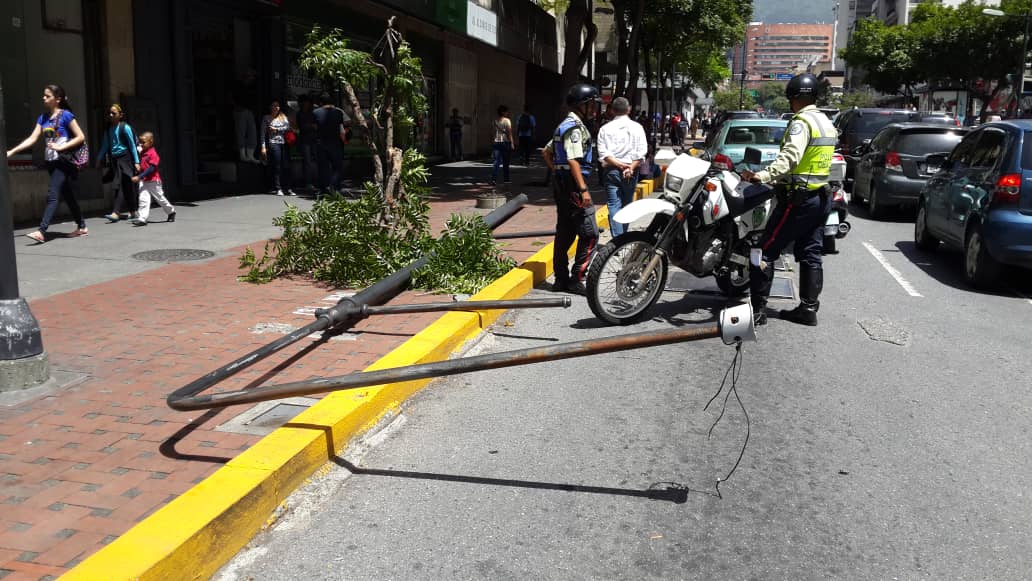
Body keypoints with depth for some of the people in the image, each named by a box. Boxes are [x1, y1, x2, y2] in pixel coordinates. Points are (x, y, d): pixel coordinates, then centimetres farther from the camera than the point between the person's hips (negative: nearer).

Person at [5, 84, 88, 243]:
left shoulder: (65, 115, -7)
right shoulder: (43, 118, 12)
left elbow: (81, 137, -10)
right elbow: (32, 138, 7)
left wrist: (61, 147, -17)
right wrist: (12, 151, -2)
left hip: (63, 161, -7)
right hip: (51, 162, 7)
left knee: (52, 195, -15)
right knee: (67, 195, 13)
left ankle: (41, 231, -22)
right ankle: (82, 227, 22)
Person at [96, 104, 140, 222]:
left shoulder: (125, 127, -5)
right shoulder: (108, 129, 12)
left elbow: (132, 145, -5)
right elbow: (105, 146, 18)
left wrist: (136, 162, -7)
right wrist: (99, 159, 15)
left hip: (124, 158, -5)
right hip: (114, 159, 5)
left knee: (120, 185, -11)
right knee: (125, 186, 7)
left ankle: (116, 212, -17)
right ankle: (131, 211, 15)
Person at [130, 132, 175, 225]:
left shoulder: (153, 153, -15)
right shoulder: (142, 153, 9)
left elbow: (151, 168, -21)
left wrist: (139, 177, -24)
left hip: (153, 181, -6)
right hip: (143, 181, 6)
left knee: (160, 198, 9)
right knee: (143, 199, -5)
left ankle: (171, 211, 30)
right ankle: (142, 218, -10)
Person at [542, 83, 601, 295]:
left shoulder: (564, 126, 18)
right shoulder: (575, 127, -14)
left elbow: (547, 152, 26)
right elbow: (573, 160, -22)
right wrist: (583, 189, -25)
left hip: (561, 183, 11)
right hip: (573, 183, -11)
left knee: (565, 233, 12)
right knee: (589, 234, -9)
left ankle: (561, 279, 17)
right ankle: (577, 280, -8)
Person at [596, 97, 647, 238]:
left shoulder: (605, 128, 4)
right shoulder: (637, 127, 4)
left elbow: (603, 153, -7)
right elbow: (641, 152, -7)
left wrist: (619, 165, -12)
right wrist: (630, 167, -13)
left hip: (611, 170, -1)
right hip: (631, 172, 1)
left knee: (614, 206, -4)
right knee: (627, 205, 14)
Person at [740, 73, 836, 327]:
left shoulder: (801, 122, -14)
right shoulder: (827, 123, 15)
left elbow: (790, 155, -31)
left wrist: (764, 175, -43)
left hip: (798, 198, -9)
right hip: (820, 196, 9)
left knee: (766, 250, -6)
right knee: (810, 254, 12)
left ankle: (758, 309, -6)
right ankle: (808, 308, 15)